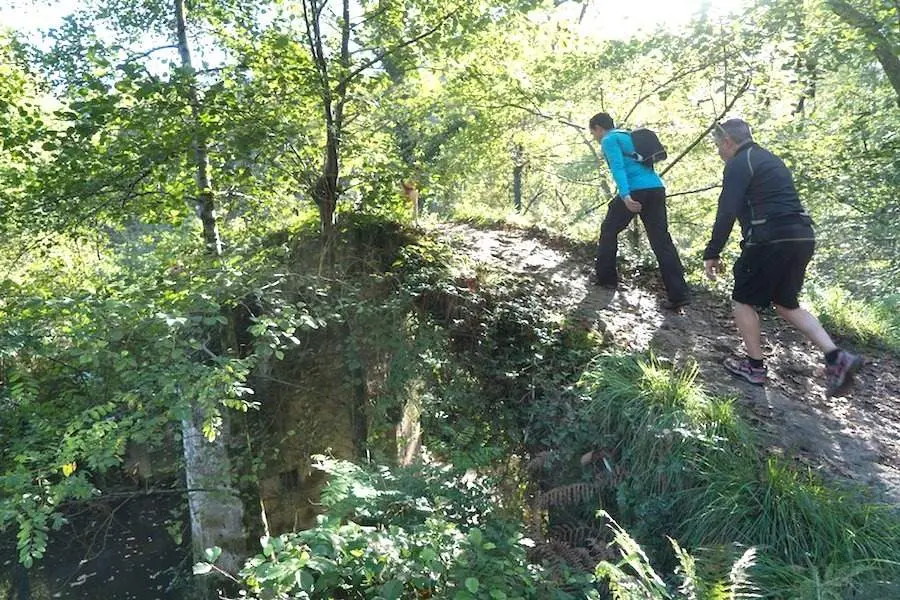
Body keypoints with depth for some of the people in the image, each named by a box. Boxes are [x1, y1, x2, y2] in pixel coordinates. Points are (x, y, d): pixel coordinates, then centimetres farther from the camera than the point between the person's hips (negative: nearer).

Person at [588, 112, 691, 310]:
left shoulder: (609, 140, 4)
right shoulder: (629, 136, 29)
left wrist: (625, 196, -25)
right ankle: (679, 294, -4)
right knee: (662, 241, 2)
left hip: (635, 191, -7)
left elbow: (618, 167, -13)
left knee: (609, 230, 15)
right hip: (656, 189, 7)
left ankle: (605, 277, 23)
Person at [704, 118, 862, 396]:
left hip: (771, 238, -9)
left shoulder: (739, 163, -5)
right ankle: (836, 357, 5)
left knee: (743, 300, 8)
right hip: (802, 236, 9)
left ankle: (755, 366, 12)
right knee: (786, 303, 18)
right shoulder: (770, 159, 24)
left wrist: (712, 253, -9)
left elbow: (726, 212, -14)